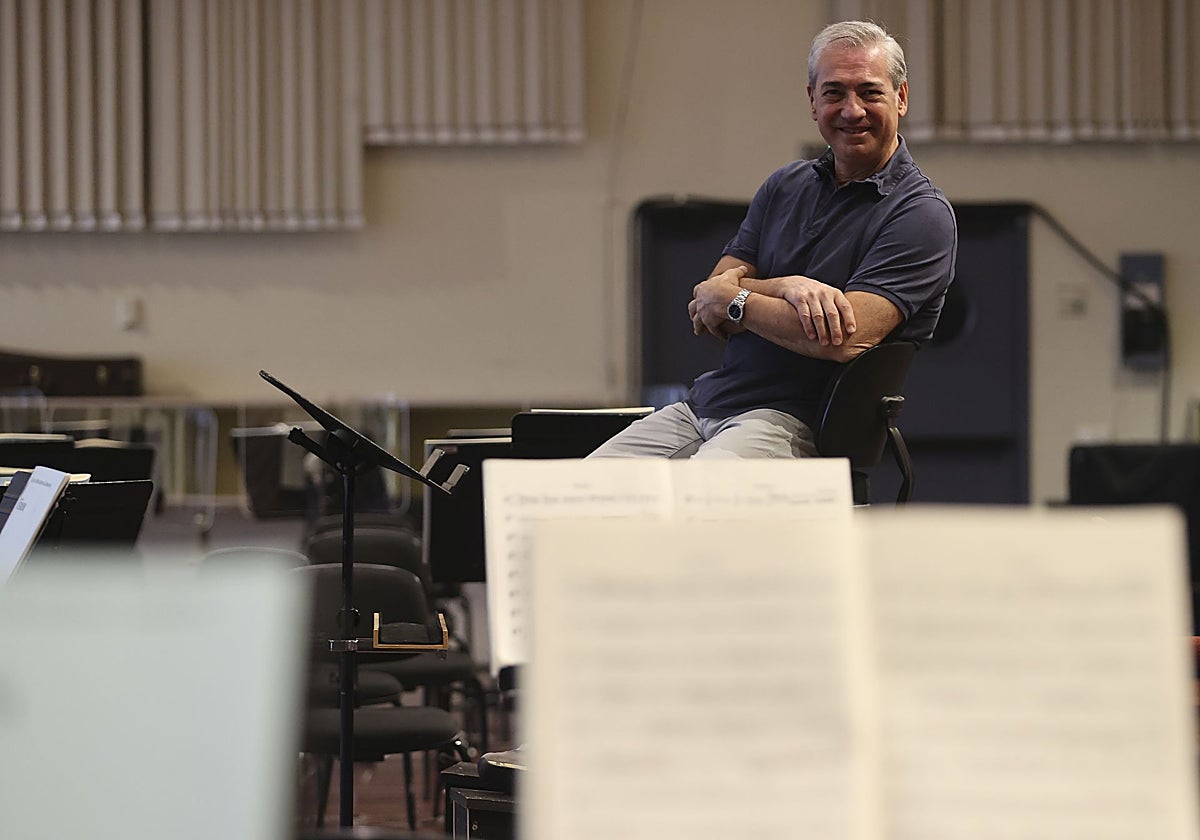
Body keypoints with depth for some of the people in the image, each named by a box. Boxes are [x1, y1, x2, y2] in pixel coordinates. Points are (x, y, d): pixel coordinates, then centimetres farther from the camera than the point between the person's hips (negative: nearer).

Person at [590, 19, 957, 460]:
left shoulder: (923, 215, -5)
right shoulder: (786, 186, 18)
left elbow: (845, 340, -17)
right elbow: (712, 292, 8)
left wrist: (731, 300, -4)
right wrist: (788, 288, -13)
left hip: (796, 420, -7)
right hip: (705, 402, 7)